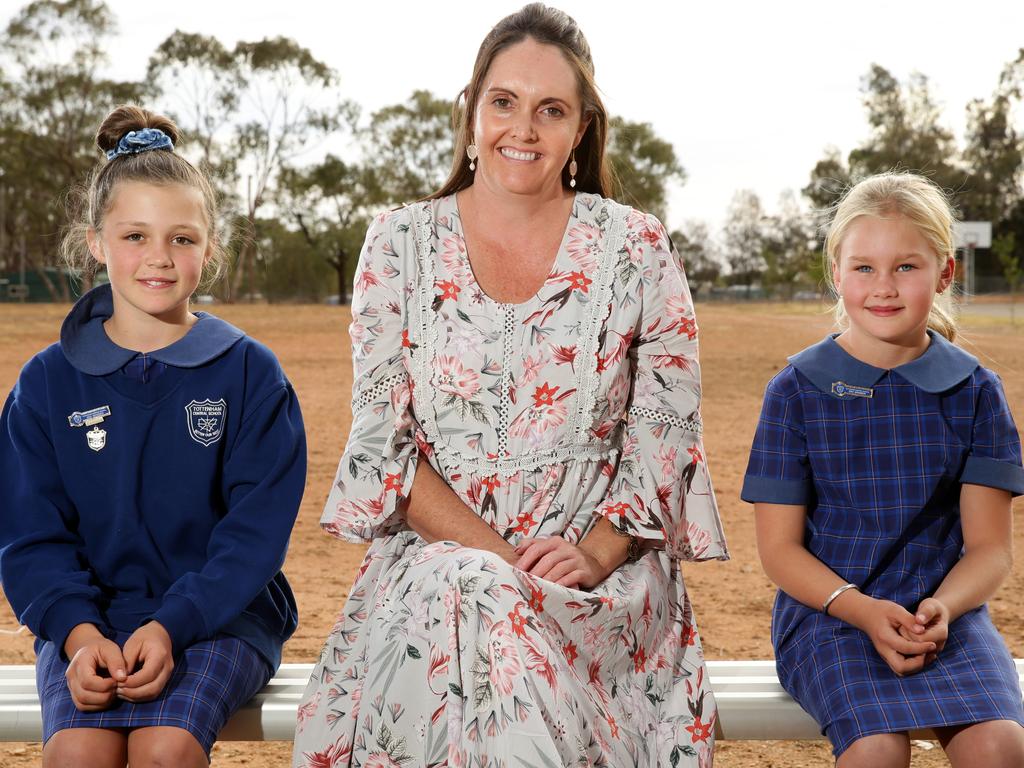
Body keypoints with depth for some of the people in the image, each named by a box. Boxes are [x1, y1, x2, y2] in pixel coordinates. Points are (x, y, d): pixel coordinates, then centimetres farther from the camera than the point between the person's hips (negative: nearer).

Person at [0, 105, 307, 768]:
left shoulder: (250, 372, 0)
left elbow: (255, 531, -5)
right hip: (89, 618, 2)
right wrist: (79, 633, -16)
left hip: (219, 614, -1)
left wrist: (171, 626, -19)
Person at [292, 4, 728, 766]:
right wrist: (500, 555, -13)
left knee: (497, 619, -33)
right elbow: (383, 439, 0)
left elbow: (666, 436, 3)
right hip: (436, 555, 1)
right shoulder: (401, 243, 6)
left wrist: (594, 553, -14)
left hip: (601, 569, -1)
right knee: (464, 591, -33)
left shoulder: (636, 249, 4)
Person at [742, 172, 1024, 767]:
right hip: (828, 610, -1)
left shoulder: (975, 391, 5)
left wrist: (941, 607, -17)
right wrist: (863, 610, -17)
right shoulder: (797, 390, 1)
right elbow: (780, 547, 0)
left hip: (944, 612, 2)